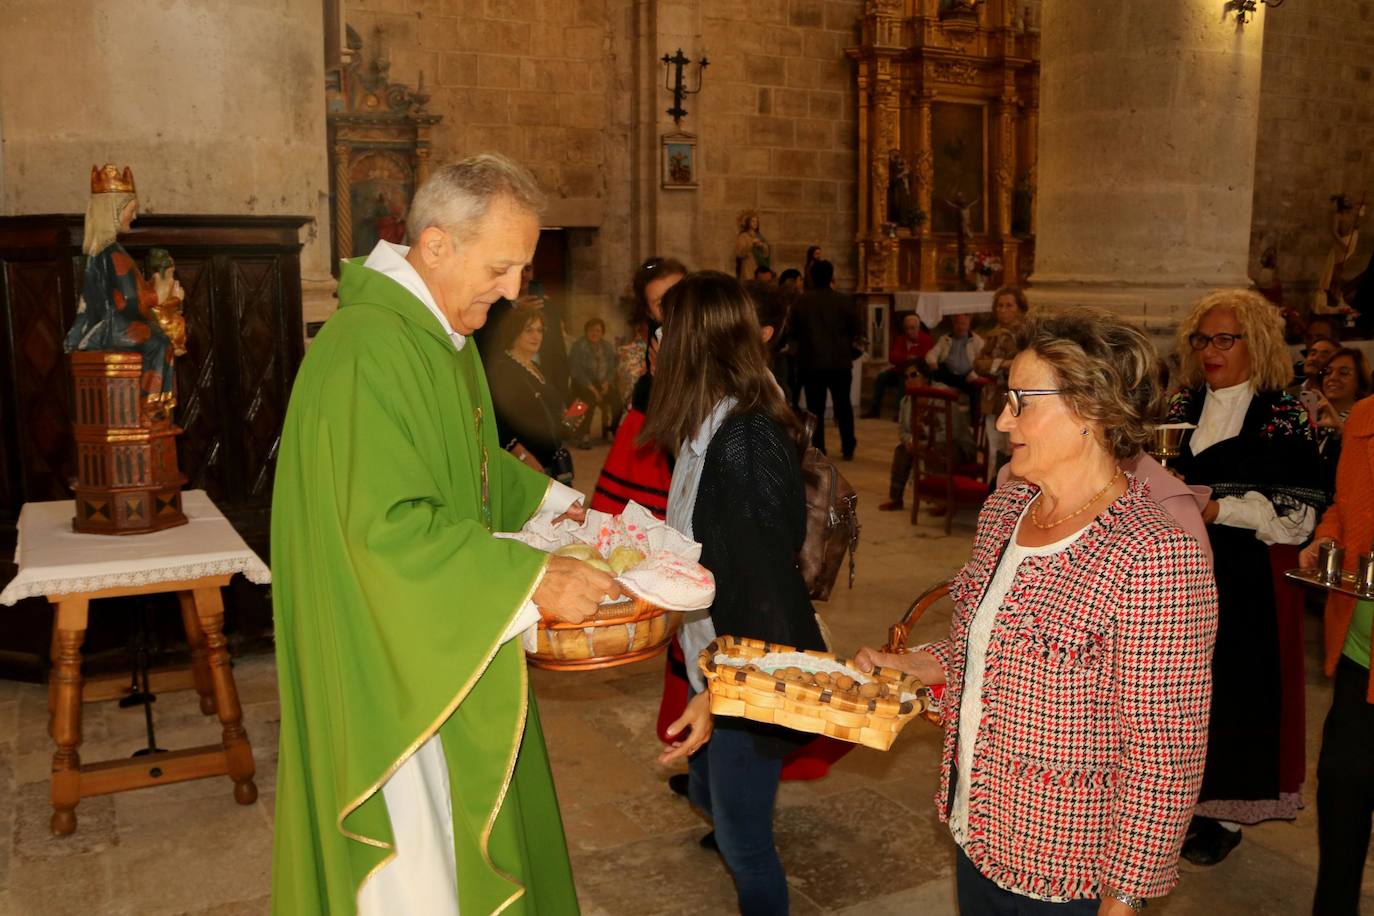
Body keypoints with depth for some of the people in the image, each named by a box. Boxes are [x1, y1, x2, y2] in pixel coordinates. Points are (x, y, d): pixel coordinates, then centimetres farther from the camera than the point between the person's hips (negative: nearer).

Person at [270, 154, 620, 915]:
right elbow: (390, 529, -30)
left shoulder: (441, 332, 7)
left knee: (464, 817, 23)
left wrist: (551, 504, 8)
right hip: (388, 655, -10)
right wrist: (532, 580, -29)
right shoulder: (369, 350, -26)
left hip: (444, 650, 10)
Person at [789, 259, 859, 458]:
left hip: (810, 362, 0)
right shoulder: (844, 301, -7)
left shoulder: (801, 302, -5)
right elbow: (855, 331, 1)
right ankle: (848, 448, 18)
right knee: (843, 406, 14)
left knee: (815, 408, 6)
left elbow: (794, 332, 1)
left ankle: (817, 450, 5)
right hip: (840, 361, 0)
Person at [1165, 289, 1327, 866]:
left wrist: (1218, 508, -19)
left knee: (1232, 687, 3)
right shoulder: (1184, 406, 8)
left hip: (1244, 583, -4)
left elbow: (1298, 513, -11)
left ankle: (1225, 815, 20)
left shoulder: (1284, 418, -8)